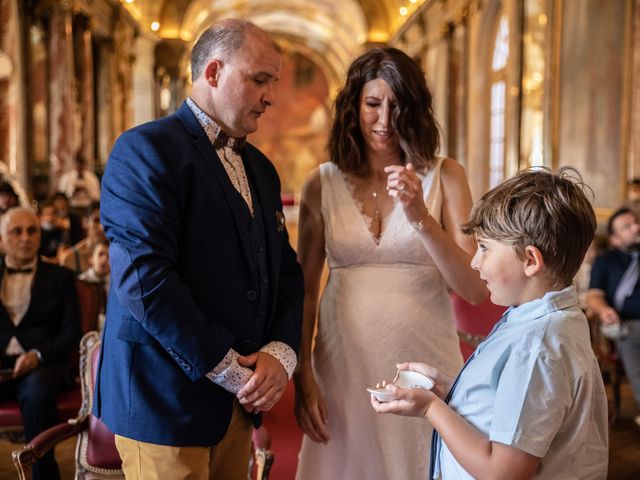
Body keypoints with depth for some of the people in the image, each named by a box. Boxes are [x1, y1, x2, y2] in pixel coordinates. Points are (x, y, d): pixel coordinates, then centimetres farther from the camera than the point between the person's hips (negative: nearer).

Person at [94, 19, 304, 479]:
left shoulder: (261, 168, 13)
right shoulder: (146, 149, -11)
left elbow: (286, 268, 12)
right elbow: (143, 277, -21)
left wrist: (280, 353, -6)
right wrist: (230, 370, -16)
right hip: (165, 396, -7)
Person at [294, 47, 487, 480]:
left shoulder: (444, 176, -2)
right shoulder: (323, 183, 1)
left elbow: (476, 290, -8)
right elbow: (305, 288, 4)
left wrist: (420, 216, -18)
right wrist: (302, 376, 0)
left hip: (423, 363, 0)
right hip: (344, 366, 1)